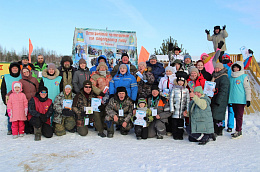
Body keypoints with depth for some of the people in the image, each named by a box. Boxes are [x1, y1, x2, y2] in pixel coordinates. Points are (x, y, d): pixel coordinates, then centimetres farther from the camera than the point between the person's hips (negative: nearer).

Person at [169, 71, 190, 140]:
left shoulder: (186, 90, 9)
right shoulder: (174, 89, 5)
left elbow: (188, 100, 9)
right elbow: (171, 99, 2)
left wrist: (187, 109, 0)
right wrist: (171, 109, -5)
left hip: (182, 109, 1)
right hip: (175, 108, -1)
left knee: (181, 122, 2)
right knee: (174, 122, -2)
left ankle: (180, 135, 13)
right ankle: (175, 135, 10)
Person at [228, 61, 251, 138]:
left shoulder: (244, 77, -4)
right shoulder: (231, 77, 13)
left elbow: (247, 88, -5)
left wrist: (248, 99, -9)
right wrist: (228, 99, 20)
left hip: (241, 100, -6)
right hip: (233, 100, 6)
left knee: (239, 116, -4)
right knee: (236, 116, 11)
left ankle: (238, 131, 2)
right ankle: (239, 130, 20)